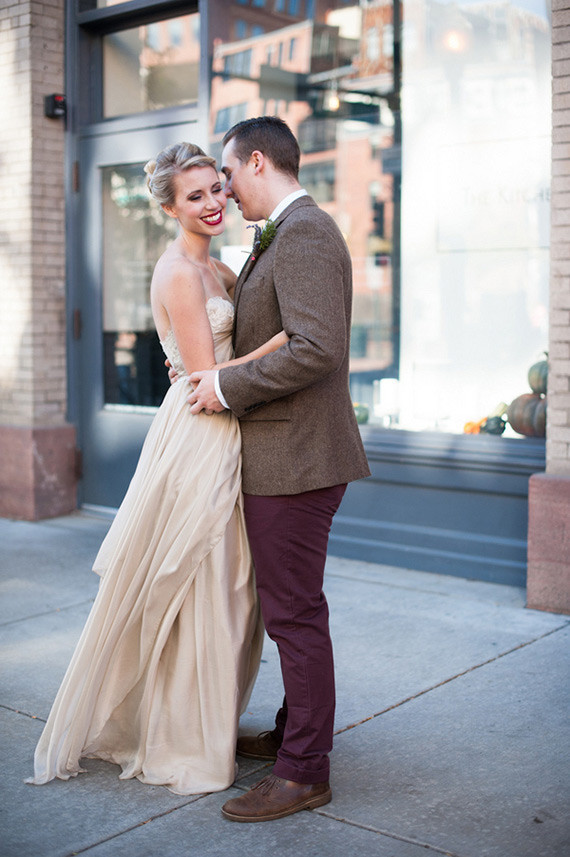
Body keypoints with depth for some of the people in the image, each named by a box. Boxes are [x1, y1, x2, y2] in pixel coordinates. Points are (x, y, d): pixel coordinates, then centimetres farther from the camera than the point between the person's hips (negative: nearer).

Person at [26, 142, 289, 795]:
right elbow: (206, 378, -18)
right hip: (197, 440, -9)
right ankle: (185, 748, 18)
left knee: (221, 590, 17)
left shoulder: (215, 270, 14)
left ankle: (204, 723, 34)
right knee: (196, 591, 2)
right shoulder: (178, 272, -14)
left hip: (219, 441, 9)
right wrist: (281, 340, -19)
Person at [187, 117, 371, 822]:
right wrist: (209, 364, 14)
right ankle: (295, 732, 33)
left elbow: (315, 348, -28)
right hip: (291, 454, 11)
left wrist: (228, 386, -17)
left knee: (294, 612, -3)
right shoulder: (292, 235, 18)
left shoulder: (303, 235, -16)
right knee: (293, 608, 19)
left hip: (294, 457, -11)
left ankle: (304, 771, 9)